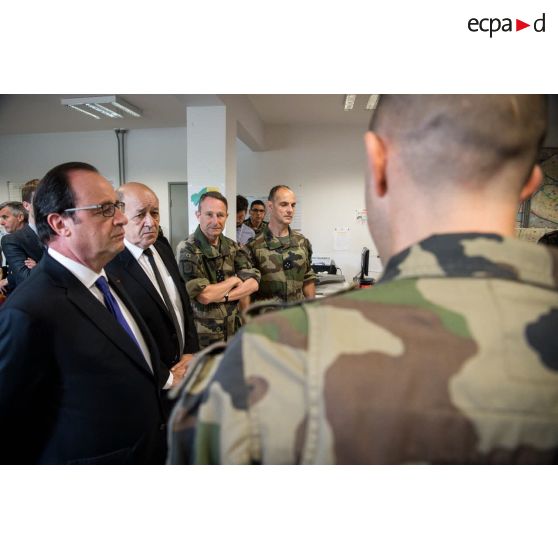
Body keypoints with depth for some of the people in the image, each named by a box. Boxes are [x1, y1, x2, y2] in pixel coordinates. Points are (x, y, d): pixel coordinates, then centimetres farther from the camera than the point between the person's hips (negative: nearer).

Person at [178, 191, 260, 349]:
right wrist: (234, 280, -10)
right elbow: (204, 296, -25)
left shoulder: (232, 246, 3)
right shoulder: (187, 250, -16)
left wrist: (223, 296, -19)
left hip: (233, 331, 5)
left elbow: (253, 283, -5)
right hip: (202, 336, -5)